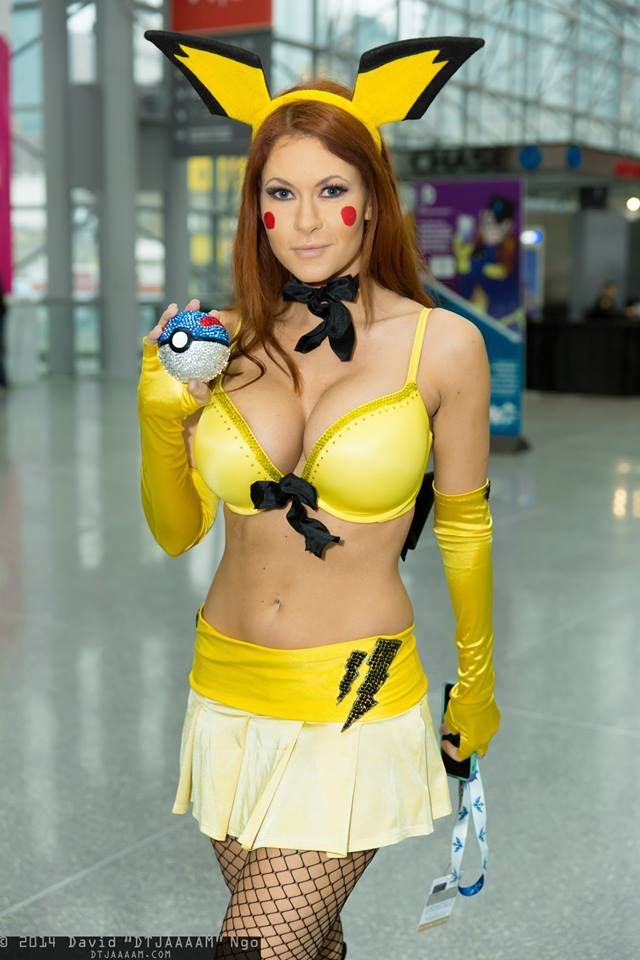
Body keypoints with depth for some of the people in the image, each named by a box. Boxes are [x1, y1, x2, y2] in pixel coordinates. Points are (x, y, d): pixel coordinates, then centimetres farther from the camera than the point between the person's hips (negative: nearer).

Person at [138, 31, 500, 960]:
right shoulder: (226, 340, -1)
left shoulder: (442, 343, -9)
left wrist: (477, 687, 12)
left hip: (357, 702, -3)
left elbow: (463, 528, 3)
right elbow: (177, 532, 6)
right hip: (228, 684, 4)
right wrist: (160, 408, -9)